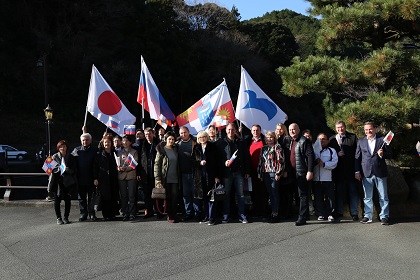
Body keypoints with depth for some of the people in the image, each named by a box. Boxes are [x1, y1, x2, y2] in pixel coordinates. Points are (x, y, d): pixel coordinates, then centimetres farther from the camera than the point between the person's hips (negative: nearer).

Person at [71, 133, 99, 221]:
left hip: (91, 179, -2)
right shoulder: (76, 150, 6)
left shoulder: (95, 150, 0)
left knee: (91, 197, 6)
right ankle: (83, 214, 18)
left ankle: (92, 214, 16)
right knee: (82, 197, 9)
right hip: (80, 179, 2)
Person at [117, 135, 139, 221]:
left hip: (131, 176, -2)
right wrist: (119, 168, -9)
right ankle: (125, 213, 7)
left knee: (131, 196, -3)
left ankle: (132, 214, 2)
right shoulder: (119, 152, 17)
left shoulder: (134, 152, 8)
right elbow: (117, 164, 13)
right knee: (123, 196, 1)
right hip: (121, 176, 3)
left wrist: (125, 168, -14)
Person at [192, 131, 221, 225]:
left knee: (211, 197, -3)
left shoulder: (212, 146, 0)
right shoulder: (196, 148, 10)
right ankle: (206, 217, 16)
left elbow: (216, 161, -3)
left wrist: (217, 176, -9)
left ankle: (212, 218, 2)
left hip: (210, 174, -3)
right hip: (200, 175, 4)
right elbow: (193, 161, 11)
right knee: (204, 197, 8)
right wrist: (199, 163, -11)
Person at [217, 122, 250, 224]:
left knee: (240, 195, 2)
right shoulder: (221, 143, 6)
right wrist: (224, 162, -14)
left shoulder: (241, 143, 10)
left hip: (239, 172, 1)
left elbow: (246, 157, 10)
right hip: (226, 173, -1)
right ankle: (226, 216, 12)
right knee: (226, 195, 4)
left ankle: (242, 216, 9)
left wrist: (247, 171, 5)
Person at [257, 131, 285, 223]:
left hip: (274, 173, -5)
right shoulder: (264, 148, 16)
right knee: (270, 193, 8)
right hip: (265, 173, 5)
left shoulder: (277, 147, -1)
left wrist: (278, 173, -13)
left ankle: (275, 214, 0)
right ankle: (273, 211, 14)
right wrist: (259, 173, 12)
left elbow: (280, 161, -7)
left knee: (274, 193, -4)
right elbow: (260, 161, 17)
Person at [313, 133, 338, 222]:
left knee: (330, 197, -2)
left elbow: (334, 163, -4)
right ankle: (322, 214, 16)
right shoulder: (314, 150, 15)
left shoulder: (332, 151, 9)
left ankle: (330, 214, 8)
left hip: (328, 179, -2)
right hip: (316, 179, 2)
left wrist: (324, 164, -15)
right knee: (318, 198, 5)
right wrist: (315, 162, -13)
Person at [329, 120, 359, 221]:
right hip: (338, 170, 2)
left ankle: (354, 213, 8)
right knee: (339, 191, 9)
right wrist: (337, 155, -10)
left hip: (351, 169, -2)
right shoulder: (332, 139, 9)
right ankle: (339, 211, 19)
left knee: (353, 191, 3)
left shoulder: (353, 137, 3)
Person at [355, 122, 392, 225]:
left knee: (383, 197, 4)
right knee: (367, 197, 8)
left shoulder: (382, 140, 3)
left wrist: (382, 154, -17)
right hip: (366, 173, 2)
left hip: (380, 173, -2)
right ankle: (368, 216, 17)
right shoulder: (361, 142, 9)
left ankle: (384, 216, 12)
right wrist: (357, 171, 2)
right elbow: (357, 157, 9)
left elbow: (390, 154, 4)